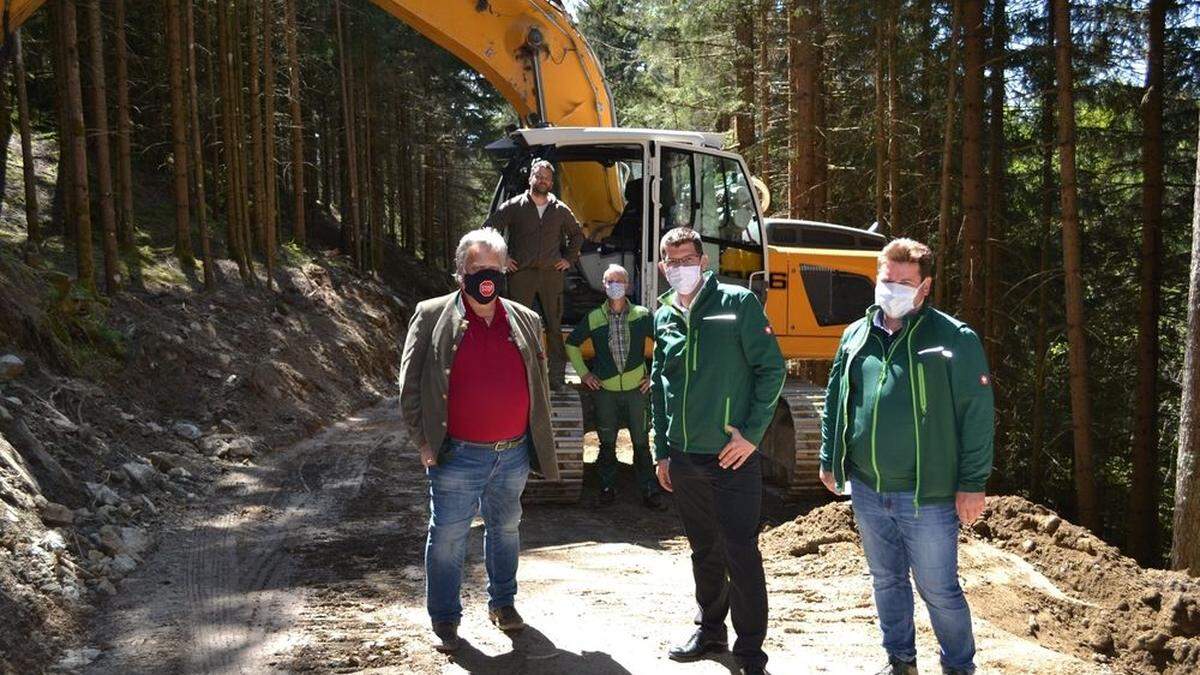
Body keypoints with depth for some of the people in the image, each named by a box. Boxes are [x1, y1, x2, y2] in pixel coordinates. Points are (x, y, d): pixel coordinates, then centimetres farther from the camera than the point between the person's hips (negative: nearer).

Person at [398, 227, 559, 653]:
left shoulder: (525, 322, 6)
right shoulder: (432, 316, -4)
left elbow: (540, 386, 14)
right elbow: (410, 386, -3)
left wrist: (538, 442, 9)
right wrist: (424, 443, -7)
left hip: (513, 455, 4)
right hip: (458, 456, -4)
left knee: (505, 529, 19)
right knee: (448, 539, 4)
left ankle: (503, 602, 37)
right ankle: (444, 619, 19)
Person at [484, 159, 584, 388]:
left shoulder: (561, 210, 11)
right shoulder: (514, 206, 3)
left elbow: (576, 234, 26)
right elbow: (488, 230, 5)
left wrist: (569, 259, 15)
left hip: (552, 273, 2)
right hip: (521, 273, -2)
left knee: (554, 324, 3)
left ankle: (557, 374, 9)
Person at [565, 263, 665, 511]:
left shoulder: (643, 316, -3)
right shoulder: (594, 318, -1)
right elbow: (572, 344, 13)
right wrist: (583, 373, 7)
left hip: (636, 388, -1)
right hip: (605, 389, 1)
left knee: (642, 443, 2)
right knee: (607, 443, 10)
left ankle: (650, 491, 10)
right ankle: (607, 487, 23)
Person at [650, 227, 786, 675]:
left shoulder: (738, 303, -6)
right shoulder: (663, 317, 9)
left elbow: (772, 368, -8)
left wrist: (752, 433, -12)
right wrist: (661, 451, 12)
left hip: (732, 457, -5)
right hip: (684, 460, 5)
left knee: (741, 554, -1)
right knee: (703, 551, 17)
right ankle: (710, 629, 34)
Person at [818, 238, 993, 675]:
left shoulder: (954, 339, -9)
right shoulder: (856, 335, 6)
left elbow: (976, 414, -10)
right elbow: (835, 401, 15)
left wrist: (972, 483, -11)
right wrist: (829, 460, 13)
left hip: (927, 496, -5)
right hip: (867, 491, 5)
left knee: (938, 590, 6)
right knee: (887, 581, 19)